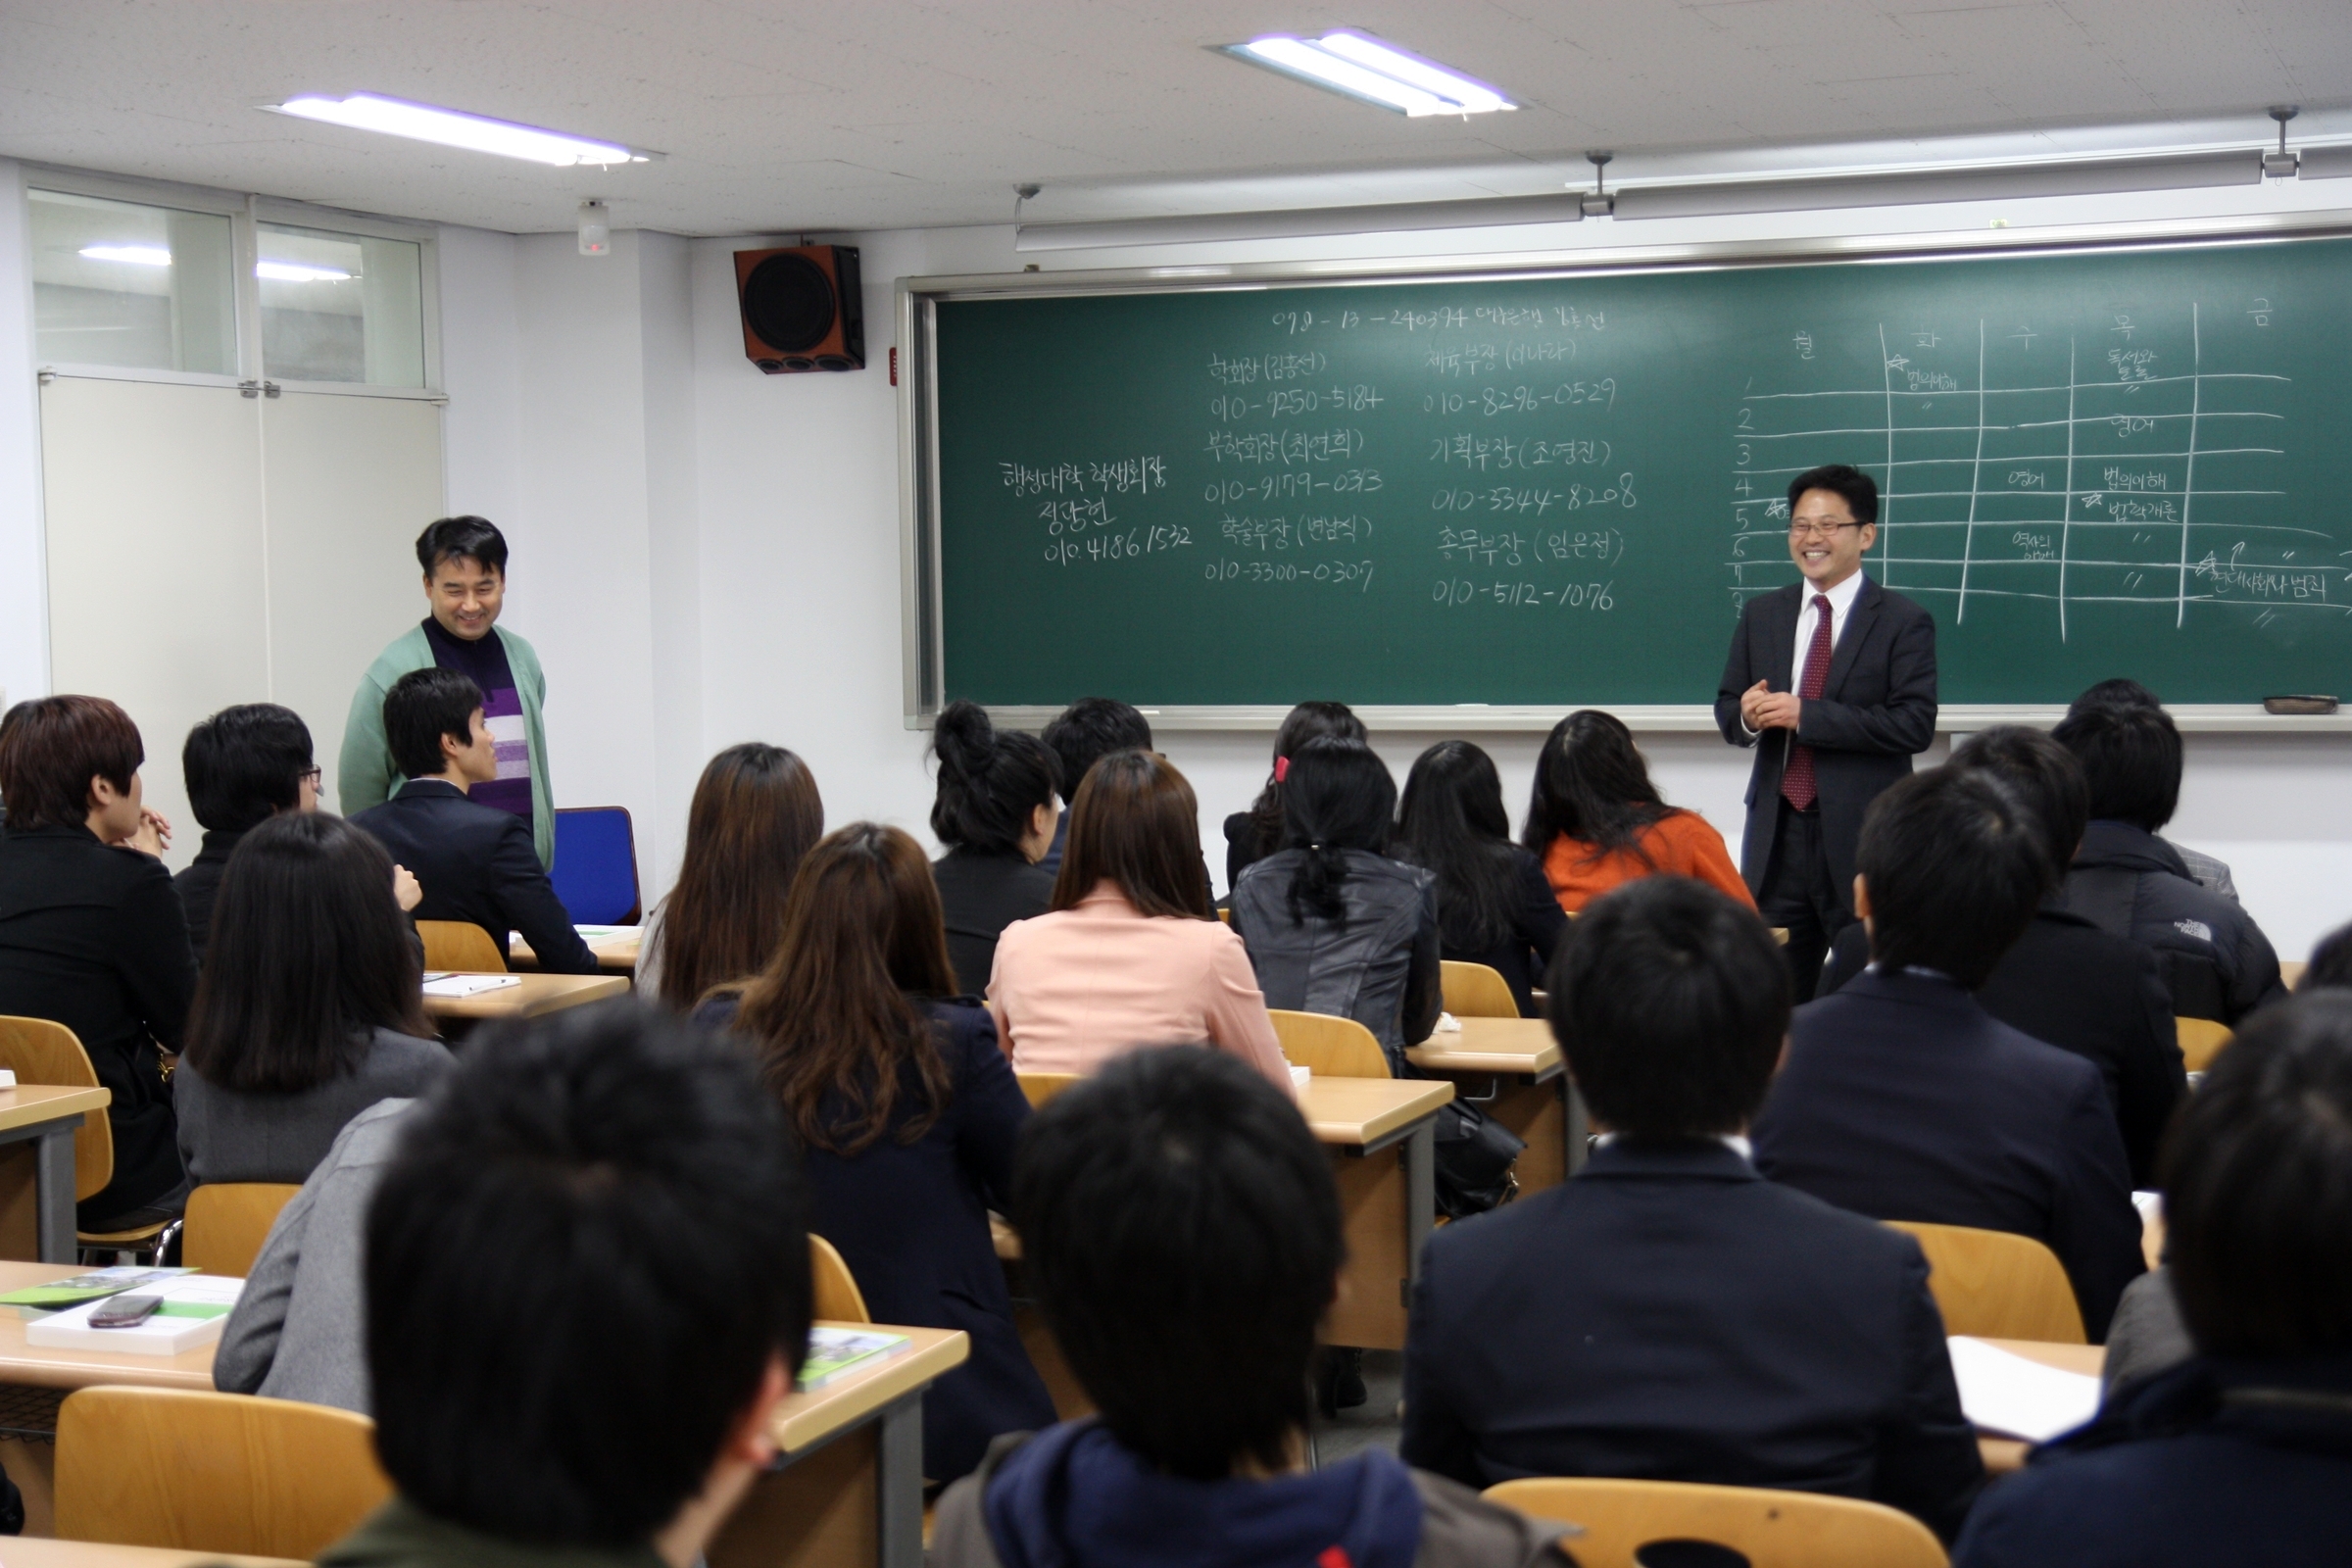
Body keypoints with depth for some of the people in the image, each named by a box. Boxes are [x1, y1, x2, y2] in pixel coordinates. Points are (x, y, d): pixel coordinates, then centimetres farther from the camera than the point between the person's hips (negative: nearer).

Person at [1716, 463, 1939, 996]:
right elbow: (1726, 709, 14)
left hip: (1862, 836, -4)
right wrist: (1748, 716, -11)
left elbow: (1915, 724, -14)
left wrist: (1806, 715, -20)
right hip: (1777, 832, 4)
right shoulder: (1761, 614, 11)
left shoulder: (1903, 621, -4)